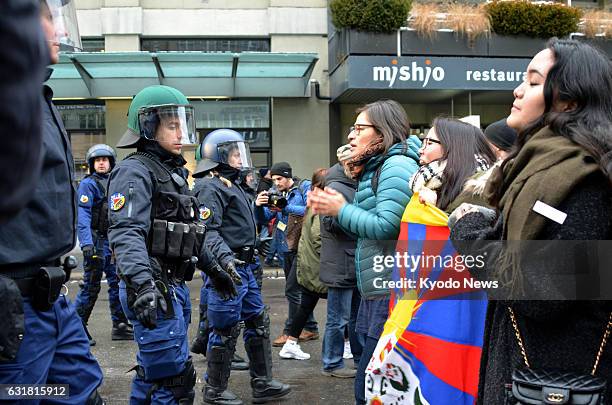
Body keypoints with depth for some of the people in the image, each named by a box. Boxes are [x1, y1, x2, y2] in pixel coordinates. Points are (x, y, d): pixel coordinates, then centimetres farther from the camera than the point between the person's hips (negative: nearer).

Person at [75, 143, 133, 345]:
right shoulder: (88, 184, -7)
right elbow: (83, 215, -17)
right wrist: (86, 243, -28)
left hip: (113, 241, 7)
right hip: (97, 241, -7)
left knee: (117, 283, 10)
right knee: (91, 286, -4)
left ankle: (120, 326, 18)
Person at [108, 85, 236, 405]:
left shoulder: (173, 172, 19)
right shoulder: (135, 172, -12)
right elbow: (126, 233, -26)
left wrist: (212, 268, 28)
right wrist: (141, 284, -38)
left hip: (174, 287, 9)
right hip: (153, 290, -9)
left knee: (151, 373, 17)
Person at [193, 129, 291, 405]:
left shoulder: (231, 183, 18)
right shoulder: (211, 187, -13)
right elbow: (208, 230, -24)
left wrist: (254, 247, 28)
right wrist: (225, 258, -36)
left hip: (243, 267, 10)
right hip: (227, 269, -10)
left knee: (258, 322, 14)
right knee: (226, 330, -1)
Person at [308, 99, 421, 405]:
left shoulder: (397, 165, -11)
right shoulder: (375, 169, 19)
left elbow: (386, 226, -21)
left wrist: (341, 210, -9)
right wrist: (335, 208, 6)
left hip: (391, 293, -10)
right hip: (375, 291, 10)